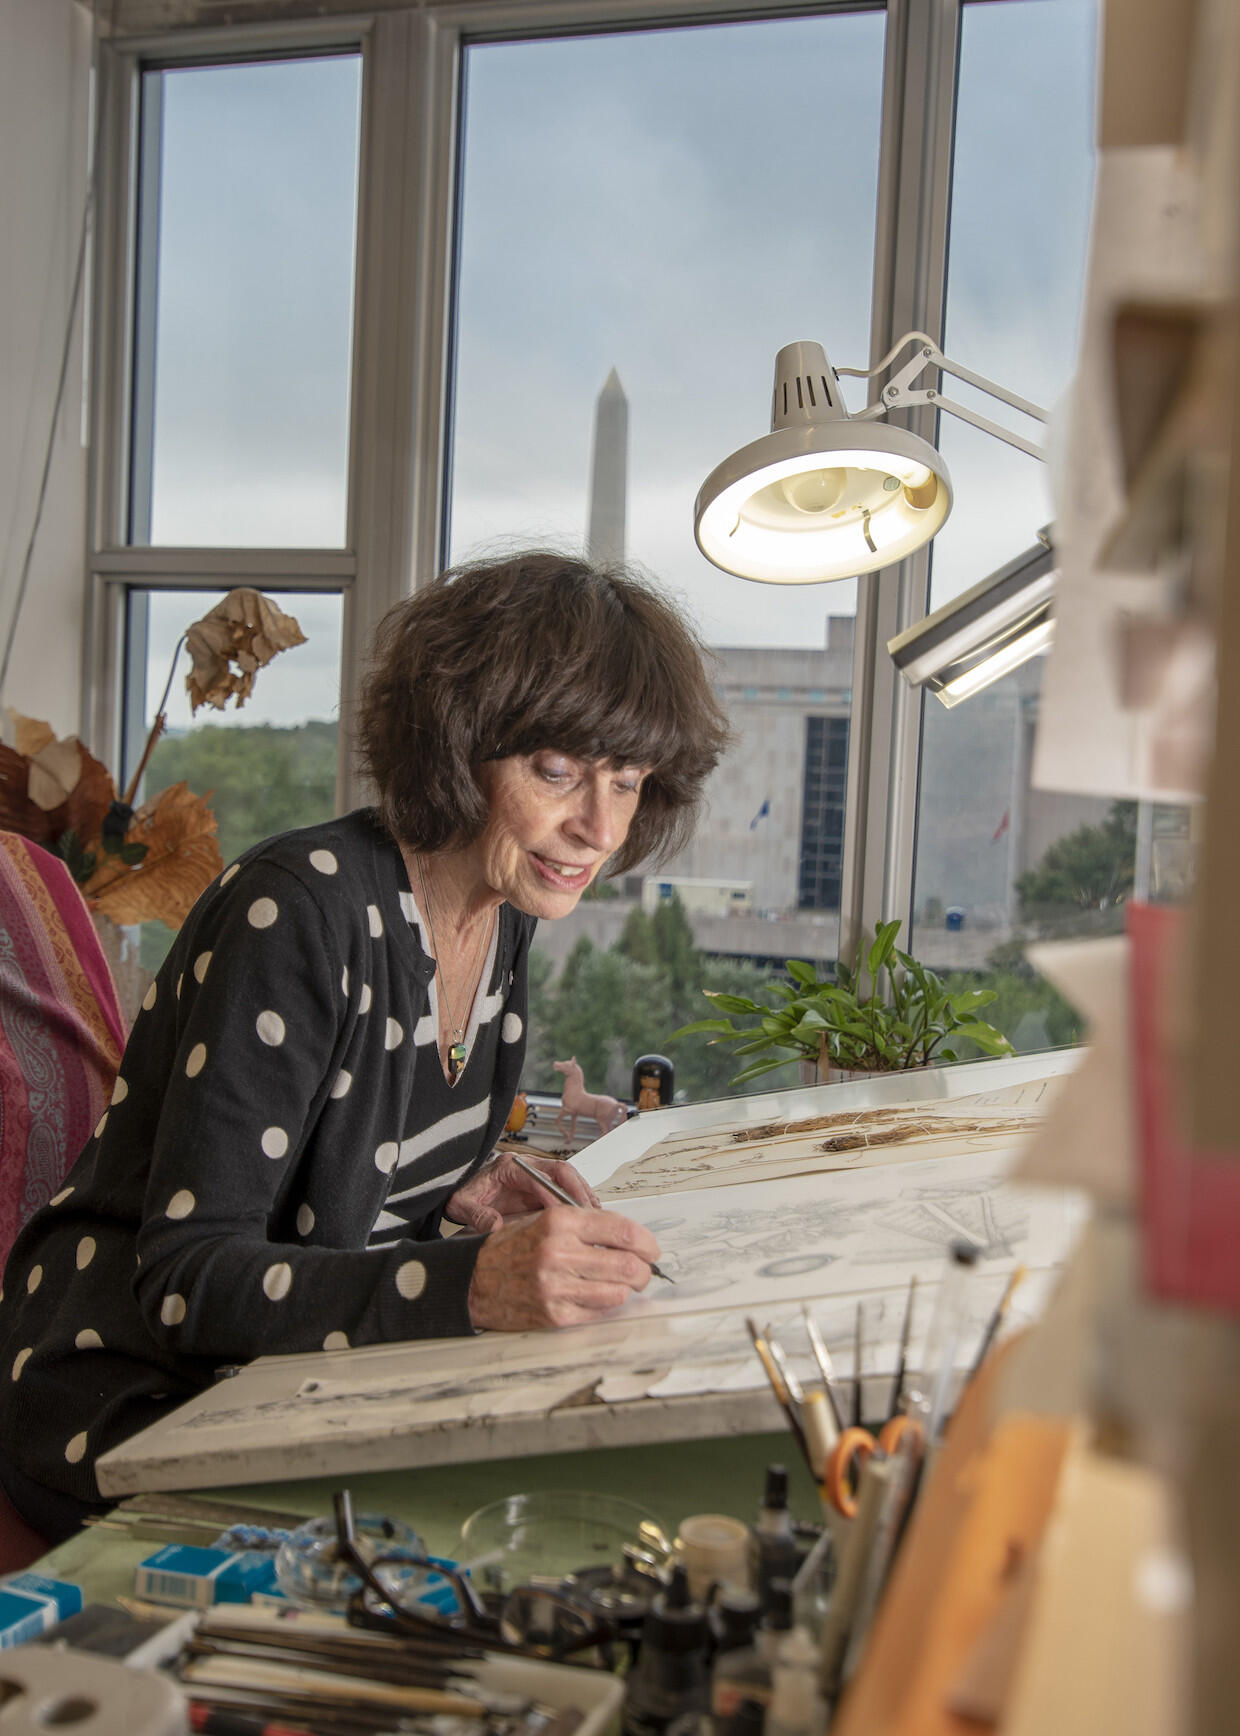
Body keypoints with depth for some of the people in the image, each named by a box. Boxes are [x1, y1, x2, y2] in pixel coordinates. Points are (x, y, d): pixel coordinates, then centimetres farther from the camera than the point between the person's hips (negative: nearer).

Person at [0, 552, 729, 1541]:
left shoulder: (504, 914, 2)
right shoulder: (301, 910, -23)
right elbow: (185, 1280, -26)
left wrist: (460, 1194, -6)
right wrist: (472, 1285, -38)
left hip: (310, 1376, 8)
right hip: (135, 1409, -7)